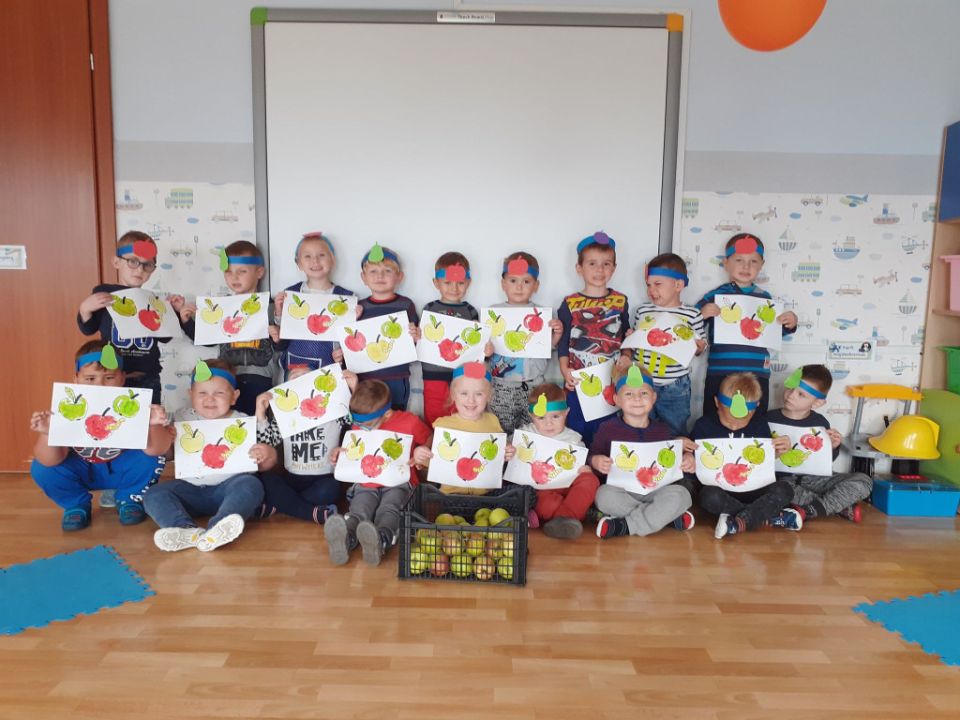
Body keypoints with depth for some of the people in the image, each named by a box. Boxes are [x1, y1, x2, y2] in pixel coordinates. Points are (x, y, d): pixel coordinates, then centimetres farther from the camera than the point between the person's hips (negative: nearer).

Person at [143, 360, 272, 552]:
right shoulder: (182, 419, 11)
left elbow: (264, 465, 9)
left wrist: (267, 455, -15)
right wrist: (165, 439, -5)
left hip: (227, 486, -2)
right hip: (190, 489, 2)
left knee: (250, 484, -30)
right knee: (154, 494, -18)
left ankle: (217, 530, -52)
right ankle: (188, 530, -42)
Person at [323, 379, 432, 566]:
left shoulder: (409, 422, -5)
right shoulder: (359, 426, 8)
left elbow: (430, 441, 9)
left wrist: (419, 456, -12)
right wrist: (341, 455, 3)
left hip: (398, 483, -2)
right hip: (367, 485, 3)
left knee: (388, 510, -35)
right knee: (358, 512, -30)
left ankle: (381, 541, -64)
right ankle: (345, 539, -61)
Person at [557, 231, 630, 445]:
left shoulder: (620, 301, 5)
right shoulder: (570, 303, 0)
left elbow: (626, 338, 13)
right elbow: (562, 342, 0)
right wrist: (565, 370, -11)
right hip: (577, 382, -1)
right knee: (577, 431, 5)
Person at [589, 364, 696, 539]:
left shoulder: (663, 431, 10)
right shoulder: (607, 429, 2)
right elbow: (592, 456, 4)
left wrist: (687, 459, -5)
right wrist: (595, 461, -19)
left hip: (656, 490, 2)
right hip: (621, 490, -2)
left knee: (680, 494, -28)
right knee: (604, 494, -35)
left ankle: (624, 525, -23)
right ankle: (667, 516, -22)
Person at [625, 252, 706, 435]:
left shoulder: (692, 314, -5)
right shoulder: (642, 310, 2)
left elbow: (699, 347, 6)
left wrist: (699, 347, -16)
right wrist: (626, 356, -4)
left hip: (675, 389, -2)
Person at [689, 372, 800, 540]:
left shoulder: (760, 424, 5)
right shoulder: (703, 425, -3)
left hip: (752, 488, 2)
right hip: (719, 488, -2)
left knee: (783, 489, -24)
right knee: (710, 497, -36)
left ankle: (738, 523, -32)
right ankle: (772, 517, -23)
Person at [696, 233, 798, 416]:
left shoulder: (765, 297, 10)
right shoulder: (716, 295, -2)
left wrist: (790, 324, 3)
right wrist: (701, 315, -23)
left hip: (757, 376, 3)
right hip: (720, 374, -3)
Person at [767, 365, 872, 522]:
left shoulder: (820, 423, 3)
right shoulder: (770, 418, -6)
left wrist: (833, 447, -6)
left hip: (813, 478, 3)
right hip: (782, 478, -3)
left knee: (863, 481, -14)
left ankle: (810, 511, -21)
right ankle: (841, 506, -20)